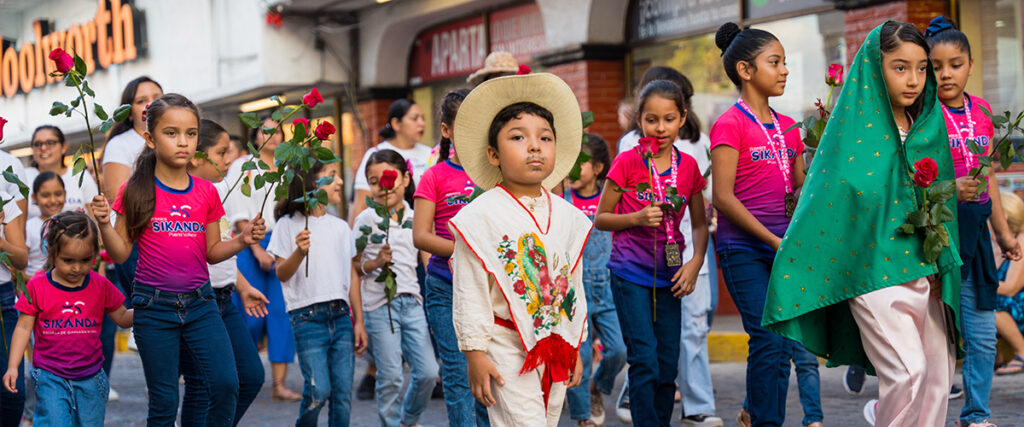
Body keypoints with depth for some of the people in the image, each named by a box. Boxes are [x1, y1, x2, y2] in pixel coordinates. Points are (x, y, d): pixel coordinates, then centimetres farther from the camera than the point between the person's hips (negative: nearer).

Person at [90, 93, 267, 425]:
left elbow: (212, 252, 11)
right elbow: (121, 254, 0)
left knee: (226, 384, -10)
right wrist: (104, 224, -17)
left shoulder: (206, 193, 5)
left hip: (199, 303, 2)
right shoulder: (136, 192, -2)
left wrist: (241, 241, -6)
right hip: (153, 306, -2)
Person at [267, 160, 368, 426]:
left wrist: (359, 321, 13)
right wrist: (299, 253, -22)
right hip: (308, 316, -5)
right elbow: (282, 274, -3)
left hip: (341, 314, 5)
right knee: (318, 390, -12)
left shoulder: (341, 227, 14)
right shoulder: (290, 224, 0)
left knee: (343, 392, 0)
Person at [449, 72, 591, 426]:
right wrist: (475, 351, -11)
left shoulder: (567, 215, 9)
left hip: (555, 349, 6)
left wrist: (575, 347, 16)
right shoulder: (482, 216, -9)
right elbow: (470, 291, -9)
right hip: (507, 350, -6)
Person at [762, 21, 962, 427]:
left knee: (938, 374, 3)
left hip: (922, 268, 6)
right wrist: (794, 258, -6)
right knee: (907, 372, -13)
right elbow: (829, 199, -5)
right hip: (875, 268, -6)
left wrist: (940, 268, 10)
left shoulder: (927, 128, 9)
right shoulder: (856, 129, -6)